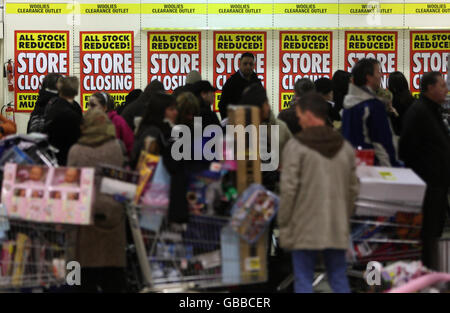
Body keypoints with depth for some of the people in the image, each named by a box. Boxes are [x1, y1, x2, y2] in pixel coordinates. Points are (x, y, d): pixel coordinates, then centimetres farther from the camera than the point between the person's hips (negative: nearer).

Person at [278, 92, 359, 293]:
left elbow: (289, 189, -11)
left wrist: (284, 225, -4)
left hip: (305, 230, -5)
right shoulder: (345, 147, 9)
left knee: (303, 282, 2)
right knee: (339, 279, 11)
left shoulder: (296, 146, -8)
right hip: (337, 230, 5)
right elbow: (353, 189, 12)